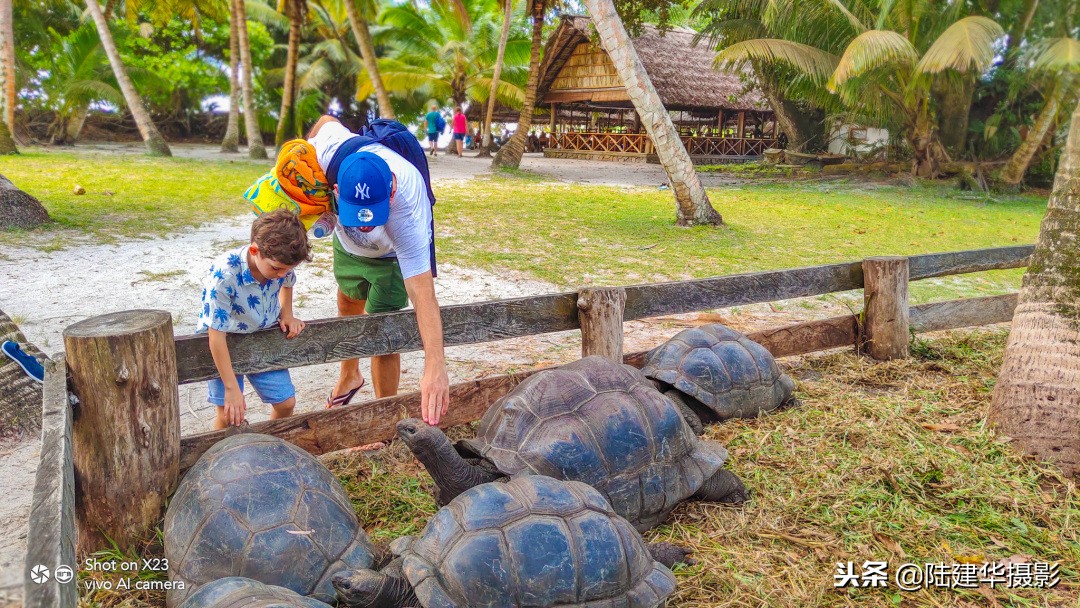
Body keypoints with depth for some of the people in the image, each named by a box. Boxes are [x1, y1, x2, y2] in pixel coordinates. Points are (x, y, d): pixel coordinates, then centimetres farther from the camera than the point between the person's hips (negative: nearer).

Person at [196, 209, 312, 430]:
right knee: (229, 414, -7)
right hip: (224, 344, -4)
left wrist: (286, 314, -4)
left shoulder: (281, 262, -20)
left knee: (286, 403, 5)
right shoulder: (224, 274, -35)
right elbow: (216, 334, -29)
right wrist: (231, 387, -25)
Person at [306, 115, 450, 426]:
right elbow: (328, 121, -12)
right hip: (346, 244, 5)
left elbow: (422, 294, -52)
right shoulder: (331, 148, -39)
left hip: (391, 257, -5)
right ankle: (350, 376, 51)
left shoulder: (406, 214, -48)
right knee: (348, 307, 24)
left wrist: (435, 367, -60)